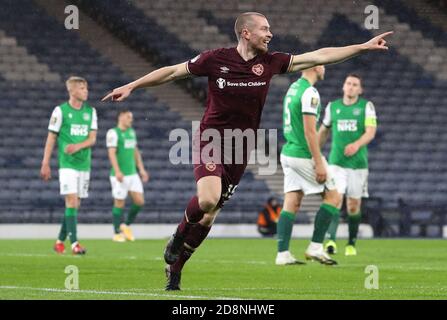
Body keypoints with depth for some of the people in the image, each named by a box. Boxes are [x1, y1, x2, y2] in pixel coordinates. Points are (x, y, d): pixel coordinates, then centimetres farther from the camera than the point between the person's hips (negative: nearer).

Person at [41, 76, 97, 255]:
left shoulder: (90, 112, 9)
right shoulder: (60, 111, -4)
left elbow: (92, 139, 3)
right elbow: (51, 138, -1)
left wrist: (78, 146, -17)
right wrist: (45, 164, -4)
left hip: (84, 164, 5)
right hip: (67, 164, -5)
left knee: (75, 203, 7)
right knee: (71, 200, -14)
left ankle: (60, 241, 19)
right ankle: (74, 243, -18)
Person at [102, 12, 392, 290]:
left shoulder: (270, 63, 0)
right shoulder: (216, 59, -9)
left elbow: (319, 56, 1)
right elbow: (173, 72, 1)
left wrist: (364, 47, -2)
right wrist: (131, 86, 1)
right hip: (211, 139, -4)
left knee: (209, 214, 5)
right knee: (208, 199, -27)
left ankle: (175, 268, 21)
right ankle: (178, 237, 4)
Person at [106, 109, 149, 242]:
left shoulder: (131, 132, 16)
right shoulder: (113, 133, -8)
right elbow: (112, 153, -16)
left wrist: (141, 169, 17)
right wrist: (117, 171, -26)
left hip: (132, 173, 7)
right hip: (120, 175, -7)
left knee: (139, 201, 0)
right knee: (119, 203, -1)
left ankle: (127, 226, 19)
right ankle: (117, 233, 10)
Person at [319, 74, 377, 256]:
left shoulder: (366, 106, 0)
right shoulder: (332, 106, 7)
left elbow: (371, 132, -11)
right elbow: (323, 131, 20)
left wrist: (357, 145, -29)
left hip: (358, 162, 0)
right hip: (336, 162, 0)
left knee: (353, 205, 4)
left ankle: (351, 244, 18)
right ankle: (331, 241, -24)